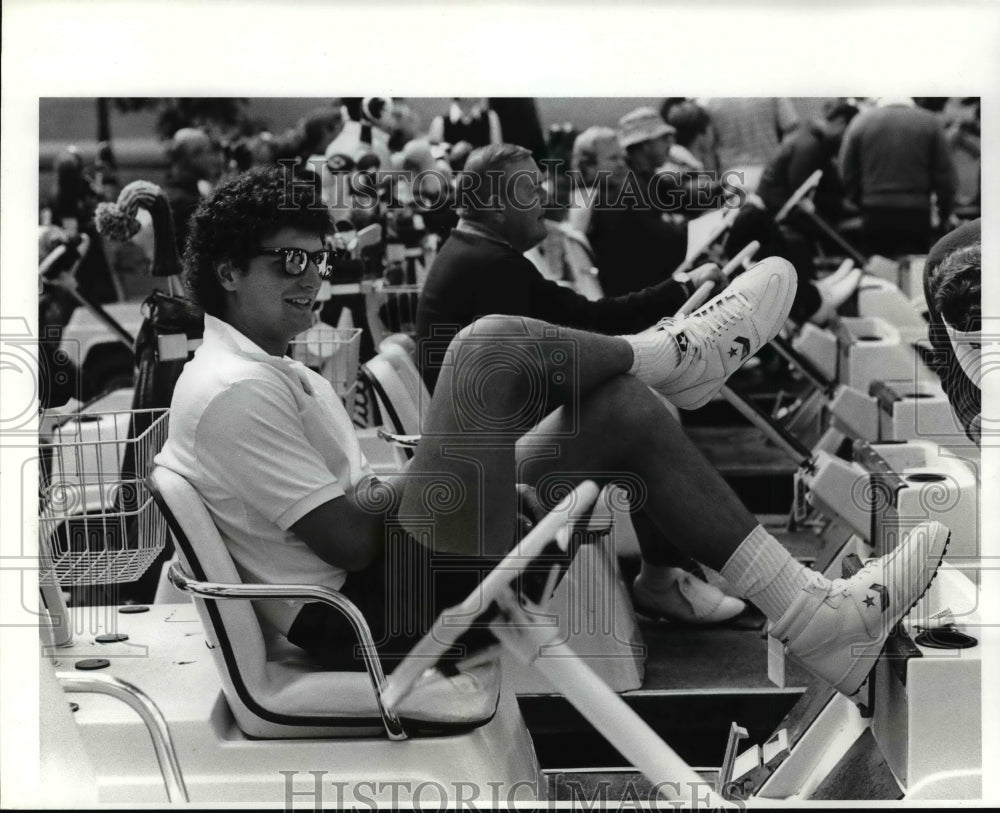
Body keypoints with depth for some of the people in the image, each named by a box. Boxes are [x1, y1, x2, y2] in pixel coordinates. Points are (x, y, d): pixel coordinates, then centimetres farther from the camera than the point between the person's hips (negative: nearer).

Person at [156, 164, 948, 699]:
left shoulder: (271, 372, 21)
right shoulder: (237, 392, -13)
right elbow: (348, 539, -19)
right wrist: (455, 458, -5)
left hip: (391, 579, 10)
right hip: (387, 614, -10)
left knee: (625, 408, 3)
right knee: (495, 343, -21)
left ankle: (808, 613, 1)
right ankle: (670, 353, 9)